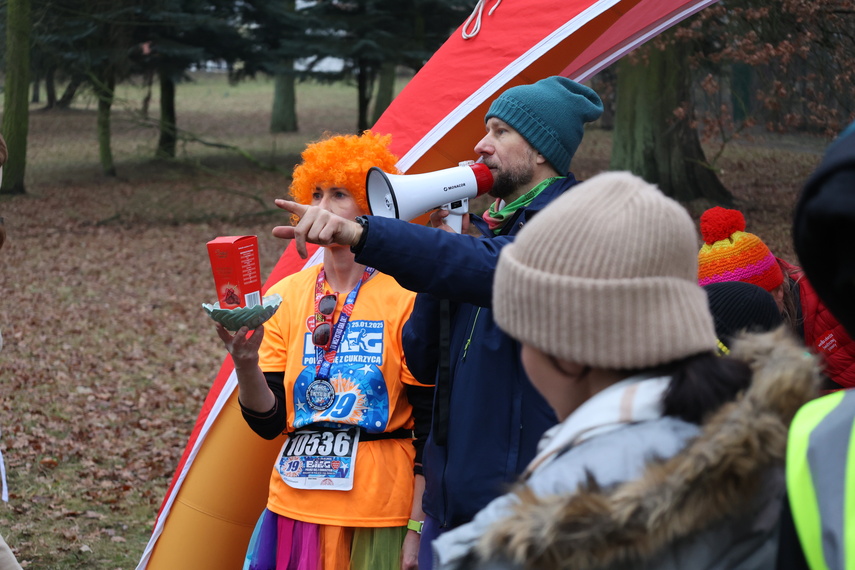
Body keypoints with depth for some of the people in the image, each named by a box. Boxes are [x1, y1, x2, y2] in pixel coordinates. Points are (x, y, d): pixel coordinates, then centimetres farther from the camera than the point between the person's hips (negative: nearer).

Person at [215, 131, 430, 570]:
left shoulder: (406, 299, -8)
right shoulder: (285, 296, 4)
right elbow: (268, 422, 2)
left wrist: (419, 527, -9)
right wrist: (245, 364, -17)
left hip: (380, 511, -3)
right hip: (298, 500, 4)